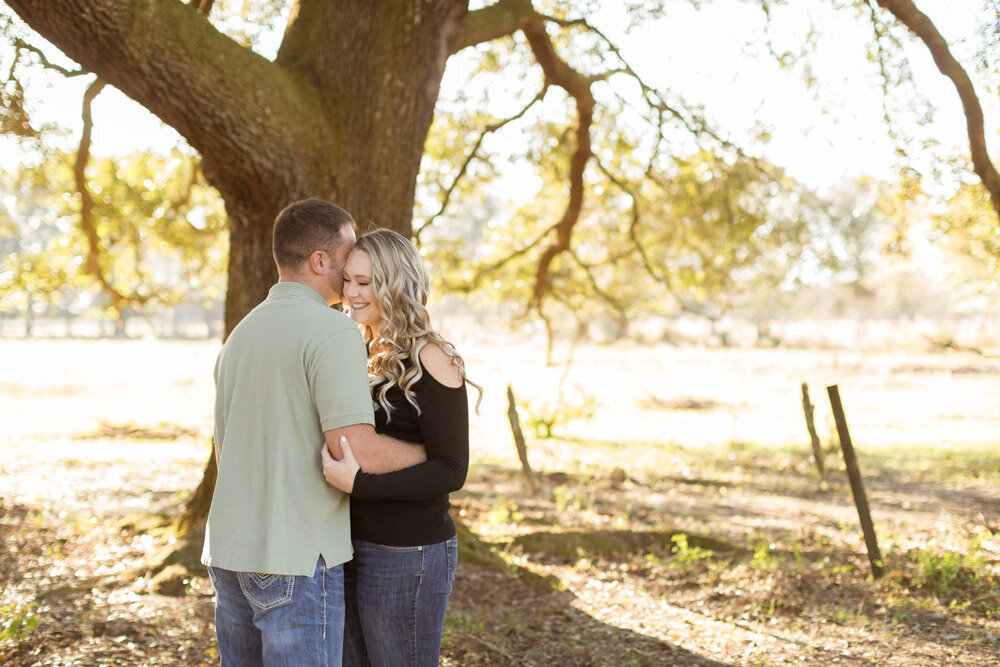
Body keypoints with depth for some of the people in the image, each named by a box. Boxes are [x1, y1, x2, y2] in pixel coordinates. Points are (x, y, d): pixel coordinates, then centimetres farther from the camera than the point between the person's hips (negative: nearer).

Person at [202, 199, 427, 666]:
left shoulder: (242, 334, 15)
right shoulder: (333, 332, -13)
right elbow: (359, 452, -21)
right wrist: (431, 453, -4)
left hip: (229, 551, 8)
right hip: (295, 559, -8)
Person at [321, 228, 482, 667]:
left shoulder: (430, 362, -14)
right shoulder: (366, 355, 11)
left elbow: (451, 471, -19)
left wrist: (358, 483, -27)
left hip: (405, 557, -8)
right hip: (353, 548, 8)